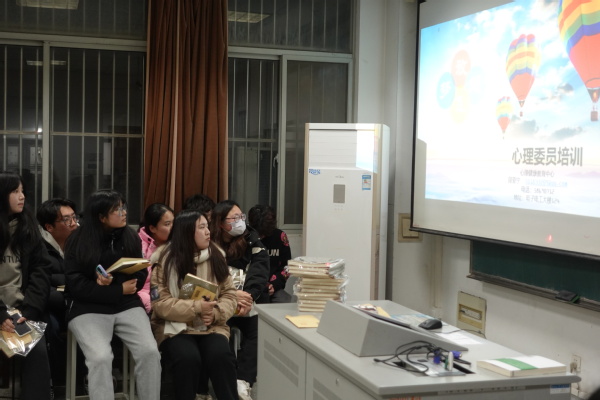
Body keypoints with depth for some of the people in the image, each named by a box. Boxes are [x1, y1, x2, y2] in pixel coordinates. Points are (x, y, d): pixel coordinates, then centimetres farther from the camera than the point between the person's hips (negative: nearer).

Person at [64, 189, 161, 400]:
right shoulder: (78, 241, -4)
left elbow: (140, 275, 9)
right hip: (89, 308, -3)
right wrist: (119, 290, -13)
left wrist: (114, 283, -12)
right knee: (100, 357, -28)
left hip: (127, 305, 3)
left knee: (150, 352, -20)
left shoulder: (131, 237, 7)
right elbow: (76, 285, -9)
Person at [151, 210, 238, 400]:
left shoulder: (216, 255, 7)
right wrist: (197, 308, -20)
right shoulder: (164, 259, -4)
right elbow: (160, 303, -10)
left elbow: (229, 294, 6)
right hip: (175, 325, -2)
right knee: (188, 358, -33)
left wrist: (216, 313, -14)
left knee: (221, 356, -28)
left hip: (211, 326, 3)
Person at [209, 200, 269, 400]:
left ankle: (242, 381, -26)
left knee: (258, 329, -23)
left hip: (250, 301, 1)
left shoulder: (252, 241, 8)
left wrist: (248, 296, -24)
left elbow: (259, 272, -6)